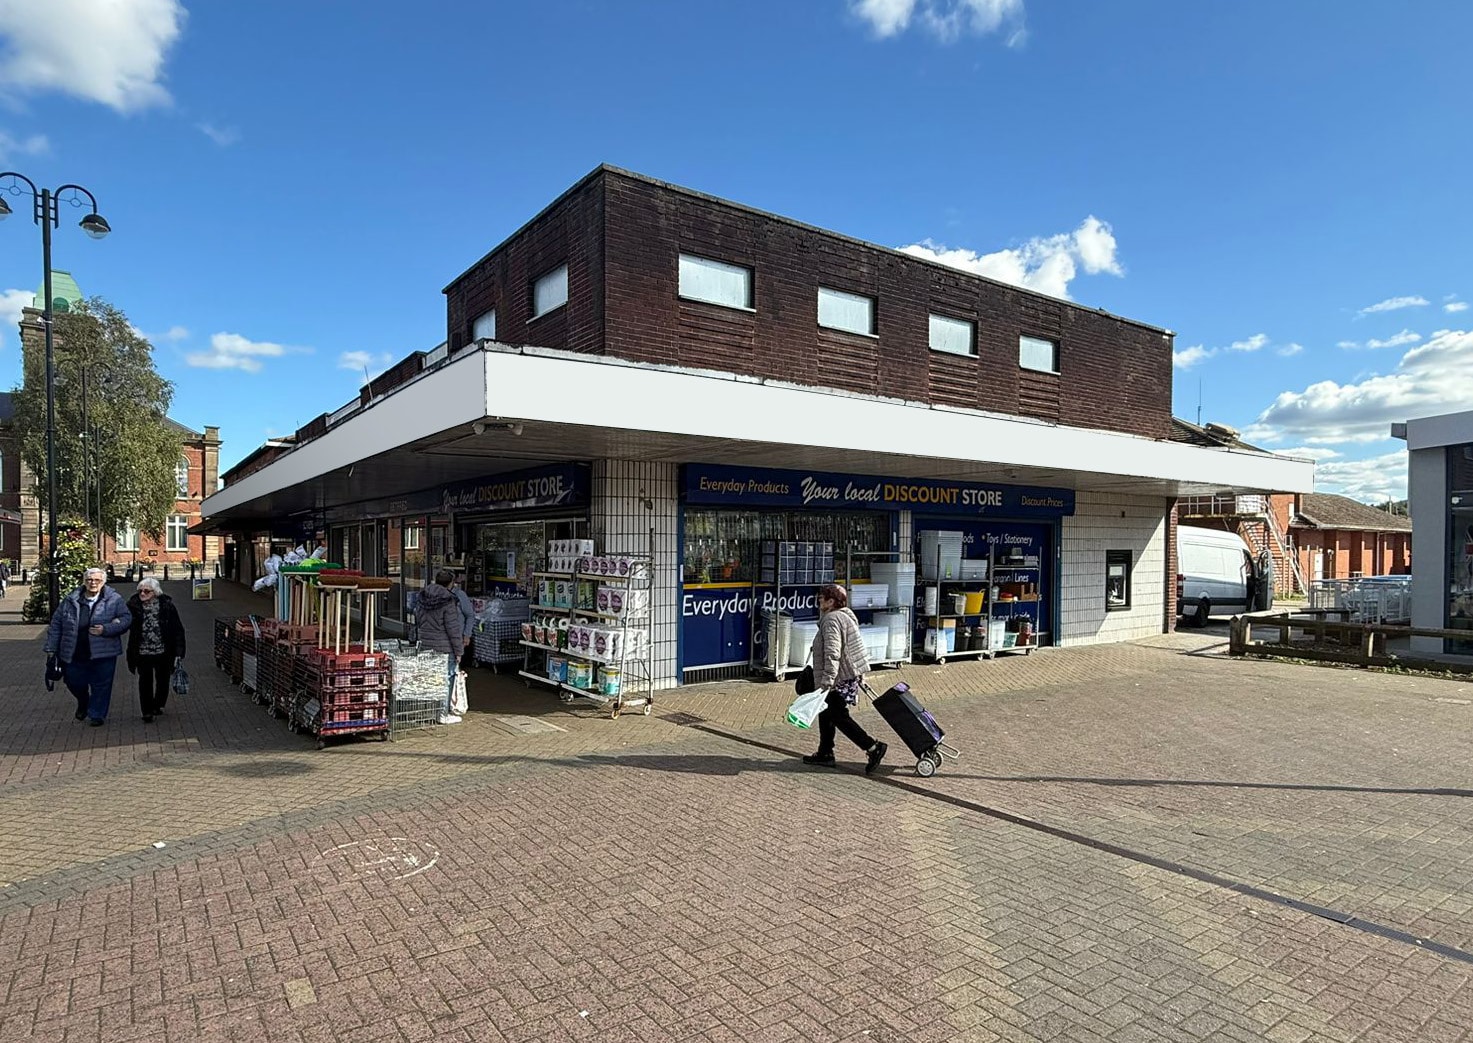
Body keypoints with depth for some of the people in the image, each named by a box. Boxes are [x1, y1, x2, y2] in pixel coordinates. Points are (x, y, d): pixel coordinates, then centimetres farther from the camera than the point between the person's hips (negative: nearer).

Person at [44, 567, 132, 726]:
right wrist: (51, 648, 6)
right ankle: (83, 704, 46)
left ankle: (97, 714, 22)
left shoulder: (114, 599, -3)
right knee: (74, 683, 15)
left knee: (101, 685, 4)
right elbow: (56, 624, 8)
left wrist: (106, 629, -17)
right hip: (74, 653, 3)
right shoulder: (70, 600, 3)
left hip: (102, 653, -3)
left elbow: (126, 618, -4)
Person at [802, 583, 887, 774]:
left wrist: (827, 681, -30)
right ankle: (825, 753, 25)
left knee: (839, 716, -3)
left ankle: (873, 748, -4)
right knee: (826, 712, 17)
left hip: (840, 679, -10)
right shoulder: (845, 616, 15)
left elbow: (832, 654, -27)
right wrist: (860, 674, 29)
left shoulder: (832, 620, -18)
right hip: (852, 673, 10)